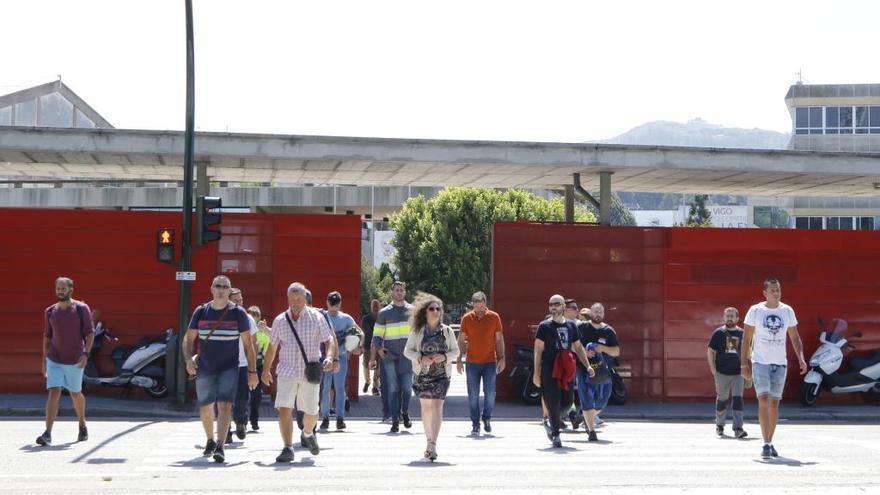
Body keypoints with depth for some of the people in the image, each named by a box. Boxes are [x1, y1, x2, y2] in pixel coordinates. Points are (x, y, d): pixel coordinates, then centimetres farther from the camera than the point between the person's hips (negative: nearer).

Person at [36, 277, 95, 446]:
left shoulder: (81, 308, -6)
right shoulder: (50, 311, 5)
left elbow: (90, 333, -6)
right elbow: (47, 336, 14)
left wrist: (86, 353, -18)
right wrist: (44, 359, 12)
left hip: (74, 362, -2)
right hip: (54, 360, 2)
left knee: (76, 394, 12)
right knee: (53, 393, -12)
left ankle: (82, 425, 37)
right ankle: (47, 434, -18)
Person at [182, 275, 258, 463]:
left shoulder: (238, 313, -3)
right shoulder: (201, 312, 2)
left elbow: (248, 343, -1)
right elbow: (189, 338, 5)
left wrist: (252, 371, -5)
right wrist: (188, 359, -14)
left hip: (229, 368, -3)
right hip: (204, 368, 3)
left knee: (225, 406, -17)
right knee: (205, 408, 14)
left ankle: (220, 446, -22)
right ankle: (210, 441, 37)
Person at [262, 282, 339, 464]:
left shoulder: (316, 317, -1)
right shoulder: (280, 320, 6)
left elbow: (329, 340, -5)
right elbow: (272, 347, 16)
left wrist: (329, 357, -24)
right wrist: (266, 370, 22)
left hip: (310, 372, -1)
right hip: (287, 372, 1)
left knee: (311, 412, 9)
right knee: (284, 409, -14)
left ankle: (307, 434, 41)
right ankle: (288, 448, -9)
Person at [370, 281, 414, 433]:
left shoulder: (413, 311, 10)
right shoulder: (384, 312, 8)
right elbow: (377, 335, 9)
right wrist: (376, 352, -1)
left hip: (407, 356, 0)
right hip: (390, 357, 0)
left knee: (407, 387, -4)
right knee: (393, 389, -1)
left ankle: (405, 412, 21)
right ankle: (395, 420, 5)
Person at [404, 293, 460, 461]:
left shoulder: (447, 331, 2)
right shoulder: (417, 331, 0)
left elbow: (455, 351, 7)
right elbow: (407, 350, 2)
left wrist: (444, 357, -14)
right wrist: (420, 358, -15)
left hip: (441, 375, -1)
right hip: (422, 374, 1)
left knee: (437, 407, -12)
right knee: (426, 408, 10)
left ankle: (433, 445, -16)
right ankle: (429, 442, 26)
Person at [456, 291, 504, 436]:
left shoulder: (494, 317, 0)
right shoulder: (467, 318, 1)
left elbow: (499, 339, 6)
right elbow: (461, 340, 7)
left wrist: (501, 358, 1)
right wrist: (459, 360, 3)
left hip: (490, 362, 0)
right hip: (472, 363, 0)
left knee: (490, 393, -1)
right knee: (473, 395, 1)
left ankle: (487, 418, 22)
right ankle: (475, 424, 10)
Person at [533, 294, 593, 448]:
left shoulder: (571, 325, 14)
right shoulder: (544, 326, 1)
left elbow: (578, 347, 20)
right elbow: (538, 350, -2)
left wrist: (587, 366, 11)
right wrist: (536, 372, -8)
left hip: (566, 369, 4)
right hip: (549, 369, -4)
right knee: (553, 403, -6)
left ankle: (552, 425, 25)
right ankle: (555, 435, 5)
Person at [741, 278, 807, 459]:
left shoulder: (787, 311, 6)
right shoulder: (755, 310, -3)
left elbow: (795, 337, 11)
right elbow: (746, 338, 0)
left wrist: (801, 358, -3)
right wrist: (744, 364, -5)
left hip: (780, 363, 3)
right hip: (760, 362, -3)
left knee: (774, 403, 7)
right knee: (763, 400, -15)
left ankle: (770, 443, 18)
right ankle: (766, 444, -16)